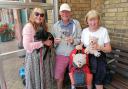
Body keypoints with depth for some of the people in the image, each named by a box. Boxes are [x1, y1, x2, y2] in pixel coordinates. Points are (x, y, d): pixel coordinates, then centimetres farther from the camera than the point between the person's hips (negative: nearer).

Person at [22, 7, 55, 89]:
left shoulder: (44, 27, 9)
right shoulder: (28, 27, -13)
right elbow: (26, 46, -21)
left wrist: (49, 42, 2)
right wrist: (43, 42, -20)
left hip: (45, 56, 7)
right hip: (34, 58, -6)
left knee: (46, 79, 18)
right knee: (35, 80, 9)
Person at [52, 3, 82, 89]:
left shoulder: (76, 23, -1)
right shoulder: (56, 25, 3)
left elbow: (81, 39, -1)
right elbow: (53, 41, 7)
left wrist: (73, 41, -20)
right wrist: (55, 42, -15)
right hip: (61, 55, 1)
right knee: (58, 77, 9)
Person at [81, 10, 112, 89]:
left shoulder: (104, 30, -12)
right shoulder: (84, 31, -2)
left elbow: (109, 49, -9)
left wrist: (99, 47, -26)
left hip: (99, 58, -2)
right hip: (87, 57, 3)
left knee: (98, 82, 10)